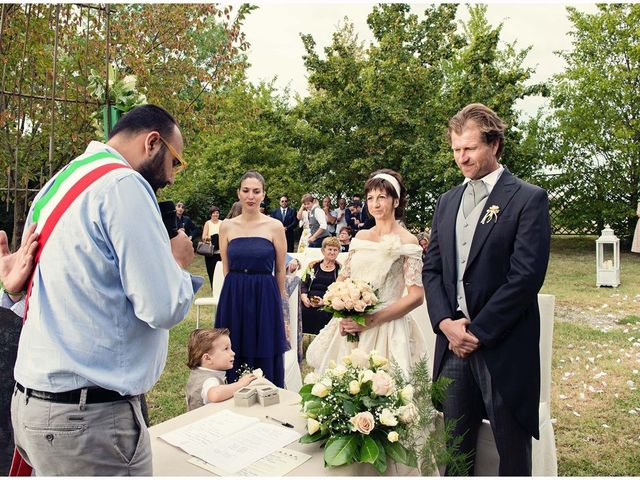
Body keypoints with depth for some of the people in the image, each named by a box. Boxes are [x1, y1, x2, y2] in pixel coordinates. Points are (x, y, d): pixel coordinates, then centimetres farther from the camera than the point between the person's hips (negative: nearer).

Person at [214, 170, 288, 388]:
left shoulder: (275, 227, -2)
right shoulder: (226, 226, 4)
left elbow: (280, 270, 6)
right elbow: (226, 269, 11)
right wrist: (238, 289, 10)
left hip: (265, 299, -1)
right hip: (233, 299, 2)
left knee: (265, 360, 5)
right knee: (234, 358, 8)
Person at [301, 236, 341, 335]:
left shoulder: (340, 269, 13)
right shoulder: (313, 265, 19)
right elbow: (302, 284, 15)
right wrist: (304, 297, -6)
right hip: (308, 303, 2)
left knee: (324, 315, -34)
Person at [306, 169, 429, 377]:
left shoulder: (407, 241, -6)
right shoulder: (361, 236, 9)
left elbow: (416, 296, -12)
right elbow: (342, 279, 13)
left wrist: (371, 320, -17)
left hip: (386, 329, -4)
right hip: (350, 326, 5)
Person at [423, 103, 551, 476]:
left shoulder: (528, 199, -6)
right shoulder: (448, 201, 13)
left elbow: (526, 276, -14)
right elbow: (432, 268, 11)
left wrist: (477, 331, -13)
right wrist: (446, 322, -4)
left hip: (503, 346, -5)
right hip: (453, 342, 5)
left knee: (512, 453, 9)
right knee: (455, 450, 14)